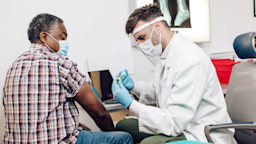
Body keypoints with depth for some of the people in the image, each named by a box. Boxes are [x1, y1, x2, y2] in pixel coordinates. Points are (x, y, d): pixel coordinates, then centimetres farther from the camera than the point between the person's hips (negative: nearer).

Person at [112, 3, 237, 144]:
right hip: (178, 125, 10)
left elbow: (174, 123, -27)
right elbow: (159, 92, 22)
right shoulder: (164, 53, 5)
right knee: (122, 125, 8)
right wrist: (134, 86, 4)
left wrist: (130, 104, -22)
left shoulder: (190, 61, -26)